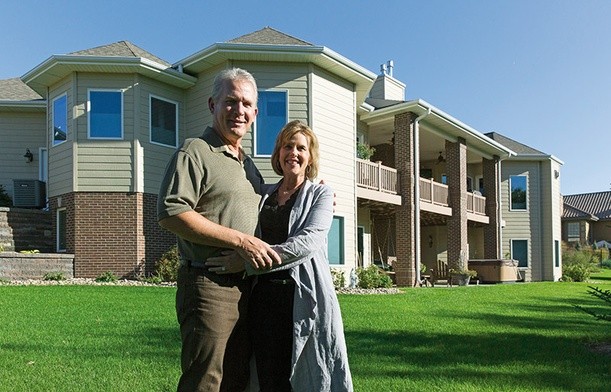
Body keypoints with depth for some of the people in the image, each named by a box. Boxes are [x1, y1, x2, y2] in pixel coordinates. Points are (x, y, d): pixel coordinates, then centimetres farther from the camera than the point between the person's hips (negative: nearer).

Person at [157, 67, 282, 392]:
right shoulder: (195, 152, -6)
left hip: (246, 287, 8)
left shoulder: (249, 165, 20)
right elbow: (170, 213, -18)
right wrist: (241, 241, -19)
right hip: (209, 285, -8)